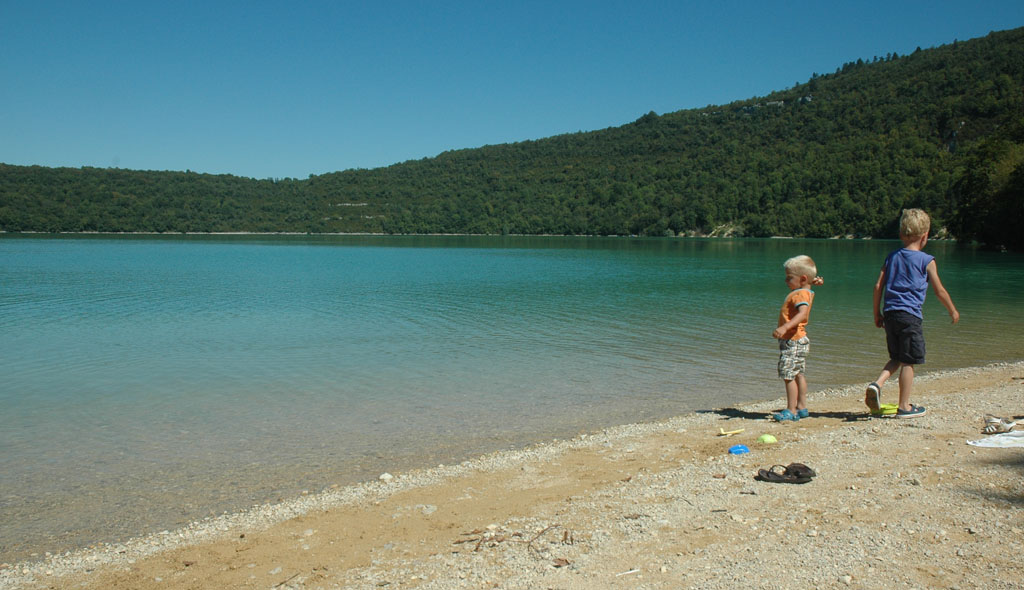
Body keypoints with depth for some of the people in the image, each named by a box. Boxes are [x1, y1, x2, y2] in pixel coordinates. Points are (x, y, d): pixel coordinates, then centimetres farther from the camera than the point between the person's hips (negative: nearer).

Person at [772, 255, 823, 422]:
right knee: (798, 374, 17)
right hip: (798, 340, 11)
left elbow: (803, 313, -36)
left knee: (788, 375, -9)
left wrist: (785, 327, -47)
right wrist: (813, 280, 17)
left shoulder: (800, 294, -19)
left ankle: (791, 410, -6)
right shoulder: (804, 291, 12)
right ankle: (802, 407, 26)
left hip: (793, 341, -11)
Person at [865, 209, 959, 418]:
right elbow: (940, 291, 4)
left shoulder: (892, 257, 11)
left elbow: (878, 287, 8)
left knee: (897, 358, 19)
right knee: (908, 362, 3)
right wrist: (953, 311, 19)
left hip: (890, 313, 5)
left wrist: (877, 314, 15)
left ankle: (877, 384, -4)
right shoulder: (927, 261, -1)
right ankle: (904, 406, 8)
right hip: (910, 315, -5)